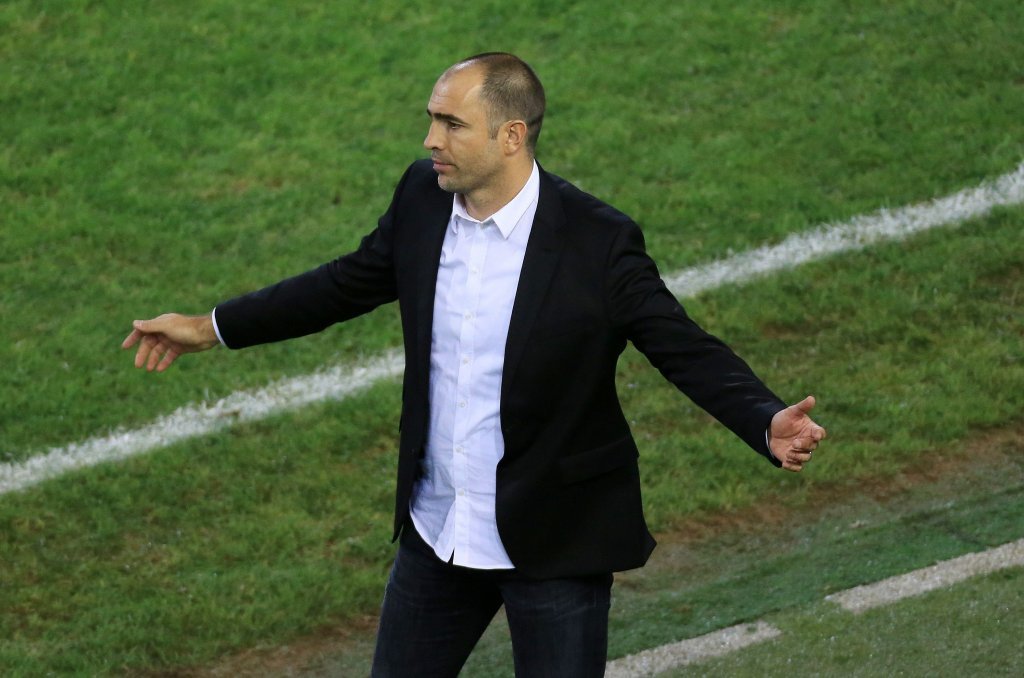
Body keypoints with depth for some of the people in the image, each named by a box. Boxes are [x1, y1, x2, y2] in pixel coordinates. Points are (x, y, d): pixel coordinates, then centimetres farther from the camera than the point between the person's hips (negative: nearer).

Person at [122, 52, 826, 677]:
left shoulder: (598, 240, -20)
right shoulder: (422, 197, -4)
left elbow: (687, 349, -18)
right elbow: (349, 283, 12)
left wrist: (768, 424, -37)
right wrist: (213, 327, 19)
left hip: (554, 547, -5)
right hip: (438, 530, 6)